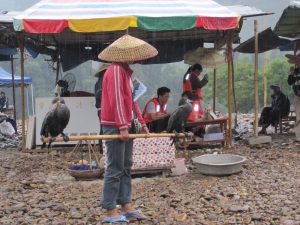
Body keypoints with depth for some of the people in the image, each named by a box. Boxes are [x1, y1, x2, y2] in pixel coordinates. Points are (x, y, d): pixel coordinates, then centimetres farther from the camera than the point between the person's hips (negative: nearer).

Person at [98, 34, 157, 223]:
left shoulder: (126, 71, 17)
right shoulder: (116, 70, -14)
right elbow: (116, 100, -20)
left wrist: (141, 122, 17)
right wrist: (122, 127, -22)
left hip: (125, 125, 10)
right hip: (115, 126, -10)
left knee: (126, 167, 12)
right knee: (115, 169, -6)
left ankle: (126, 205, 19)